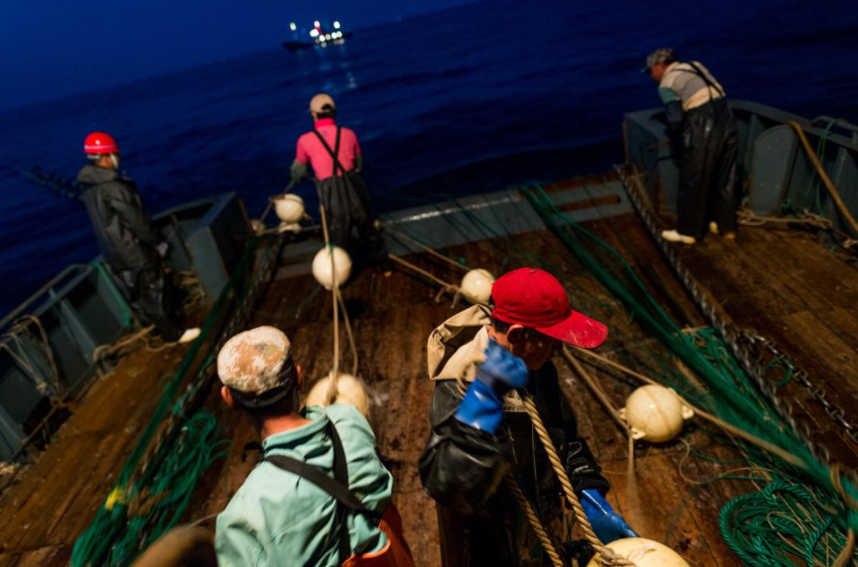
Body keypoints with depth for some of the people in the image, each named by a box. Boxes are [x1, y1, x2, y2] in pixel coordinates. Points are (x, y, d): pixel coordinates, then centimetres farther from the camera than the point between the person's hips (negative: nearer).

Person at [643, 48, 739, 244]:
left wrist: (676, 147, 1)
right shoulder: (695, 66, 19)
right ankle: (726, 225, 30)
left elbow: (676, 118, -13)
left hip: (704, 130, -7)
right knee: (725, 179, 17)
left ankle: (688, 231, 17)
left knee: (693, 183, 6)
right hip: (727, 122, 8)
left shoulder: (667, 84, -3)